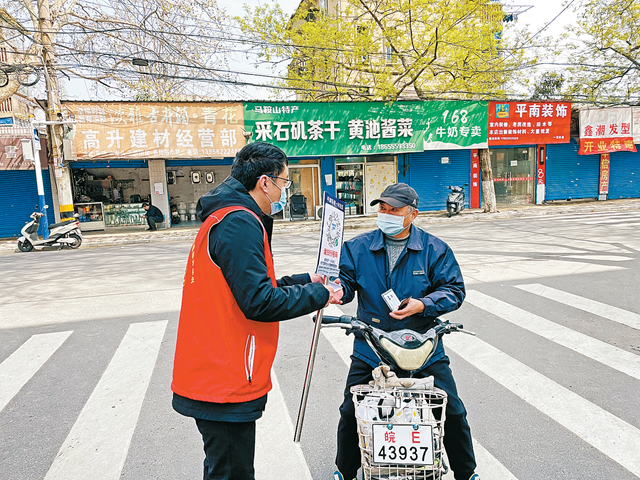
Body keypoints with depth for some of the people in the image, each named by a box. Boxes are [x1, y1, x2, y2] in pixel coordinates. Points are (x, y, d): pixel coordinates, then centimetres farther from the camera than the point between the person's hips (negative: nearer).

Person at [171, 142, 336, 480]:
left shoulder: (227, 218, 15)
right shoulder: (240, 223, -20)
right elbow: (259, 303, -24)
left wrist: (306, 281, 16)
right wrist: (318, 296, -11)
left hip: (212, 374, 10)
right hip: (225, 384, -10)